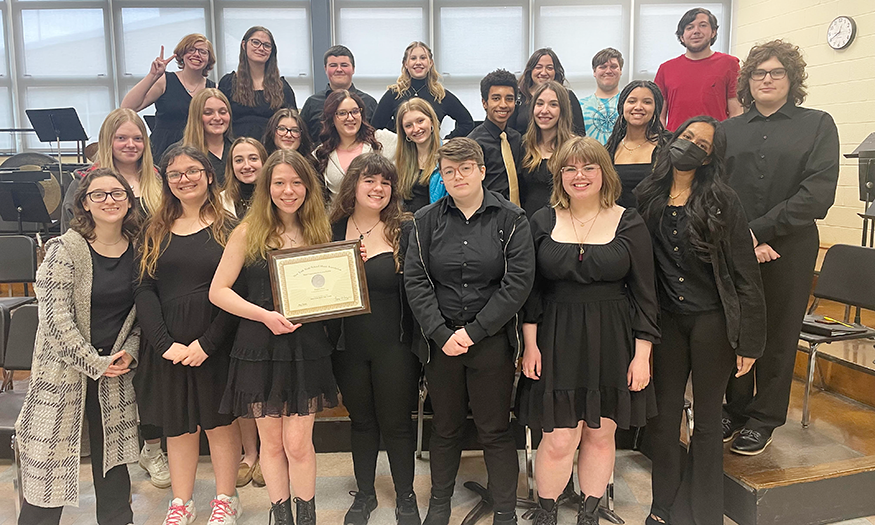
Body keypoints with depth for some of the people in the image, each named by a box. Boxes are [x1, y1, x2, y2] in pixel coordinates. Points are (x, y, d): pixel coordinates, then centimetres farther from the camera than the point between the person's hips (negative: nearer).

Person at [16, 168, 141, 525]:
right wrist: (95, 363, -13)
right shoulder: (65, 250, -12)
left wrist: (129, 352, -4)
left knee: (112, 454, 12)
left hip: (115, 367, 4)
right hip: (63, 367, -3)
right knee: (50, 454, 3)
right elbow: (56, 317, -15)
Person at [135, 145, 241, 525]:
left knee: (219, 421, 8)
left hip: (215, 345, -3)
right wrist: (165, 343, -12)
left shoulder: (229, 228, -2)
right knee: (177, 424, 12)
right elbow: (144, 291, 1)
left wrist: (206, 342, -16)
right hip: (167, 346, 3)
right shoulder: (155, 231, 8)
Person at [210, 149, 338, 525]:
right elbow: (218, 291, -5)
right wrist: (265, 315, -16)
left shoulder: (319, 232, 5)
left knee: (298, 443, 2)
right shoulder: (249, 232, -3)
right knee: (271, 442, 12)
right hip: (261, 349, -1)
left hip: (307, 348, 1)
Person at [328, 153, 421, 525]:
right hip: (348, 345, 2)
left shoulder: (405, 230, -5)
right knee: (362, 420, 18)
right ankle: (365, 493, 37)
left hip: (393, 345, -2)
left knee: (396, 423, 10)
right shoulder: (333, 230, 1)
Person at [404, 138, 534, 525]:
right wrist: (441, 333, -11)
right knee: (445, 427, 15)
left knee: (495, 431, 8)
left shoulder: (510, 220, -2)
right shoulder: (426, 221, 4)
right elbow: (415, 280, -1)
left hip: (492, 342, -2)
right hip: (439, 342, 2)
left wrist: (474, 332, -13)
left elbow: (518, 282, -9)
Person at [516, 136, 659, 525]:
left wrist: (642, 354, -3)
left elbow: (644, 294, 0)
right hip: (557, 342, 0)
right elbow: (531, 289, 4)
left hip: (613, 343, 1)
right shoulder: (542, 222, 1)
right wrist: (530, 343, -2)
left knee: (600, 435, 12)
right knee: (559, 440, -1)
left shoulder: (629, 224, -1)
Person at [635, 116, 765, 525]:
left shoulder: (722, 201, -7)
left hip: (713, 322, -2)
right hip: (666, 320, 3)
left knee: (707, 422, 11)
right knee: (662, 419, 8)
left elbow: (745, 275, -7)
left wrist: (749, 340, -8)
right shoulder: (646, 199, 2)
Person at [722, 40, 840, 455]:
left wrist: (758, 230, -14)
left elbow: (819, 192, -8)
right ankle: (734, 409, 25)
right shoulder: (729, 130, 11)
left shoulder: (817, 125, 5)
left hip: (789, 250, -2)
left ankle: (763, 420, 21)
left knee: (777, 335, 7)